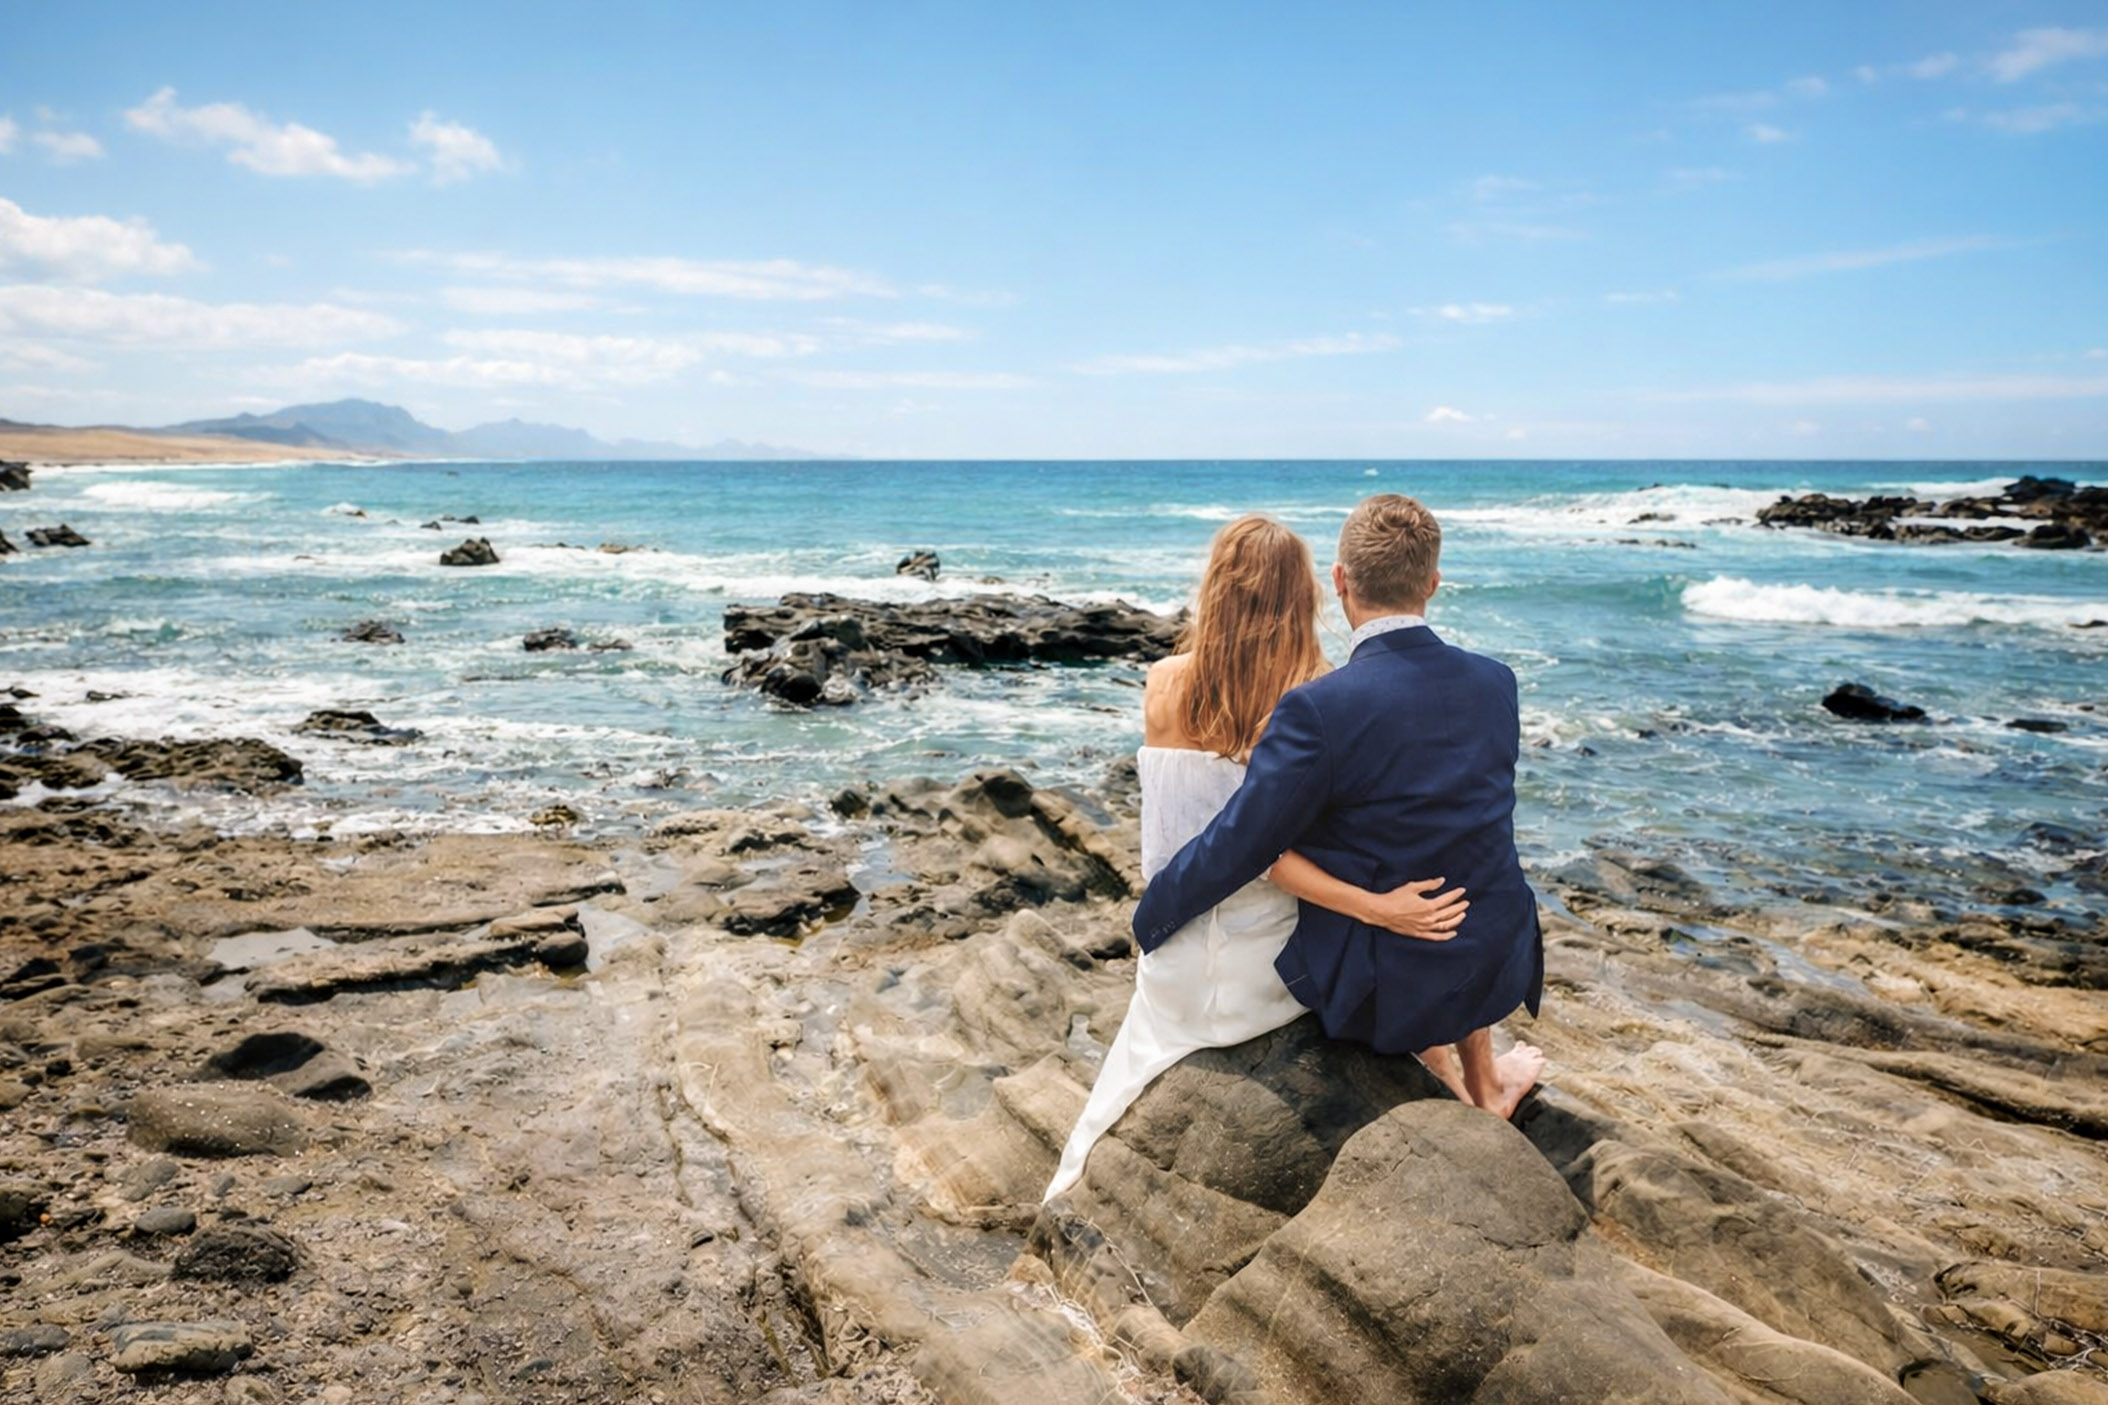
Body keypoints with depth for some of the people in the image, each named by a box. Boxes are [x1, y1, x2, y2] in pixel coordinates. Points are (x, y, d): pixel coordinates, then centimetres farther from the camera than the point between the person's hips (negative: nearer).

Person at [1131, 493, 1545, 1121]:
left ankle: (1459, 1098, 46)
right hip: (1499, 966, 4)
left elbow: (1233, 848, -19)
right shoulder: (1496, 683, -6)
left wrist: (1149, 919, -1)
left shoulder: (1318, 709, -24)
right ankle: (1484, 1085, 54)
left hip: (1382, 987, -4)